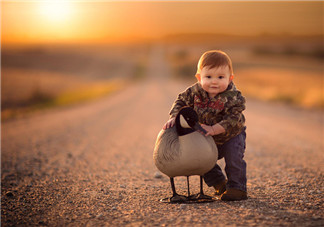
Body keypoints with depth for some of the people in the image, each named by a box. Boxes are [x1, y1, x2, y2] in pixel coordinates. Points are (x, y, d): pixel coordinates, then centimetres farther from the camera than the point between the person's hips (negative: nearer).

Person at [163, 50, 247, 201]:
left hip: (231, 136, -5)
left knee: (234, 157, -22)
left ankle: (237, 188, -7)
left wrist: (214, 129, -47)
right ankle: (219, 183, 25)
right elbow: (181, 101, -6)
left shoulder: (233, 98, -31)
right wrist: (174, 117, -23)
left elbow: (233, 120, -37)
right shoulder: (196, 91, -18)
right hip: (209, 140, 5)